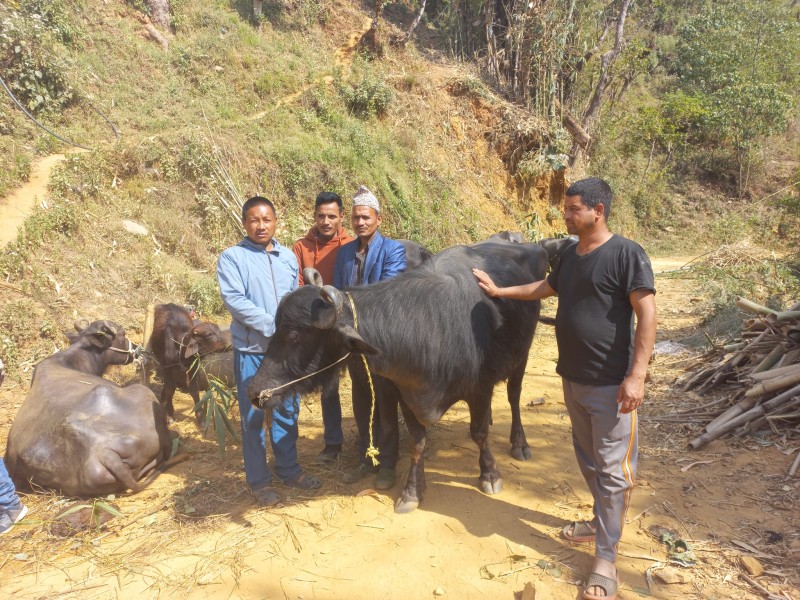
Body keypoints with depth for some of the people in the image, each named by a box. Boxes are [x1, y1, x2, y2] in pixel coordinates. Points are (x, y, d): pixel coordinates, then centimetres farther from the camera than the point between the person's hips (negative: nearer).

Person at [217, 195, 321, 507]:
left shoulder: (288, 256, 9)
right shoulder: (232, 257, -5)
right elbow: (235, 300, -15)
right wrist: (273, 326, -20)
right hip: (251, 349, -4)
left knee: (287, 411, 14)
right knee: (253, 416, 6)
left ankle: (288, 469, 30)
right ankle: (259, 481, 19)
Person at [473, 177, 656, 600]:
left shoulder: (626, 254, -14)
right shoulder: (570, 255, 10)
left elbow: (647, 315, -17)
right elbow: (545, 288, 27)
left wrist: (637, 376, -23)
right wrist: (498, 290, 29)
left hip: (611, 385, -8)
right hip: (572, 379, 8)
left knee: (612, 469, 2)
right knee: (588, 460, 20)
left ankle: (605, 560, 13)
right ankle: (602, 523, 41)